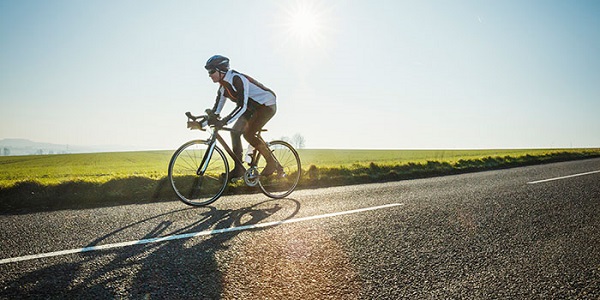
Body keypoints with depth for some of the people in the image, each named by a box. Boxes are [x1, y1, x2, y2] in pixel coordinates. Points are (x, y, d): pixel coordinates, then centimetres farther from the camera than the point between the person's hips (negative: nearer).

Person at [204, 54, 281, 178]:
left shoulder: (237, 79, -28)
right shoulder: (223, 85, 2)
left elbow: (242, 106, -36)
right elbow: (217, 108, 5)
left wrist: (224, 121, -41)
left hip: (267, 105, -9)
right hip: (252, 108, 9)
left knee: (248, 133, -20)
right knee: (235, 131, -2)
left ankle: (272, 163, -6)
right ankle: (239, 169, 2)